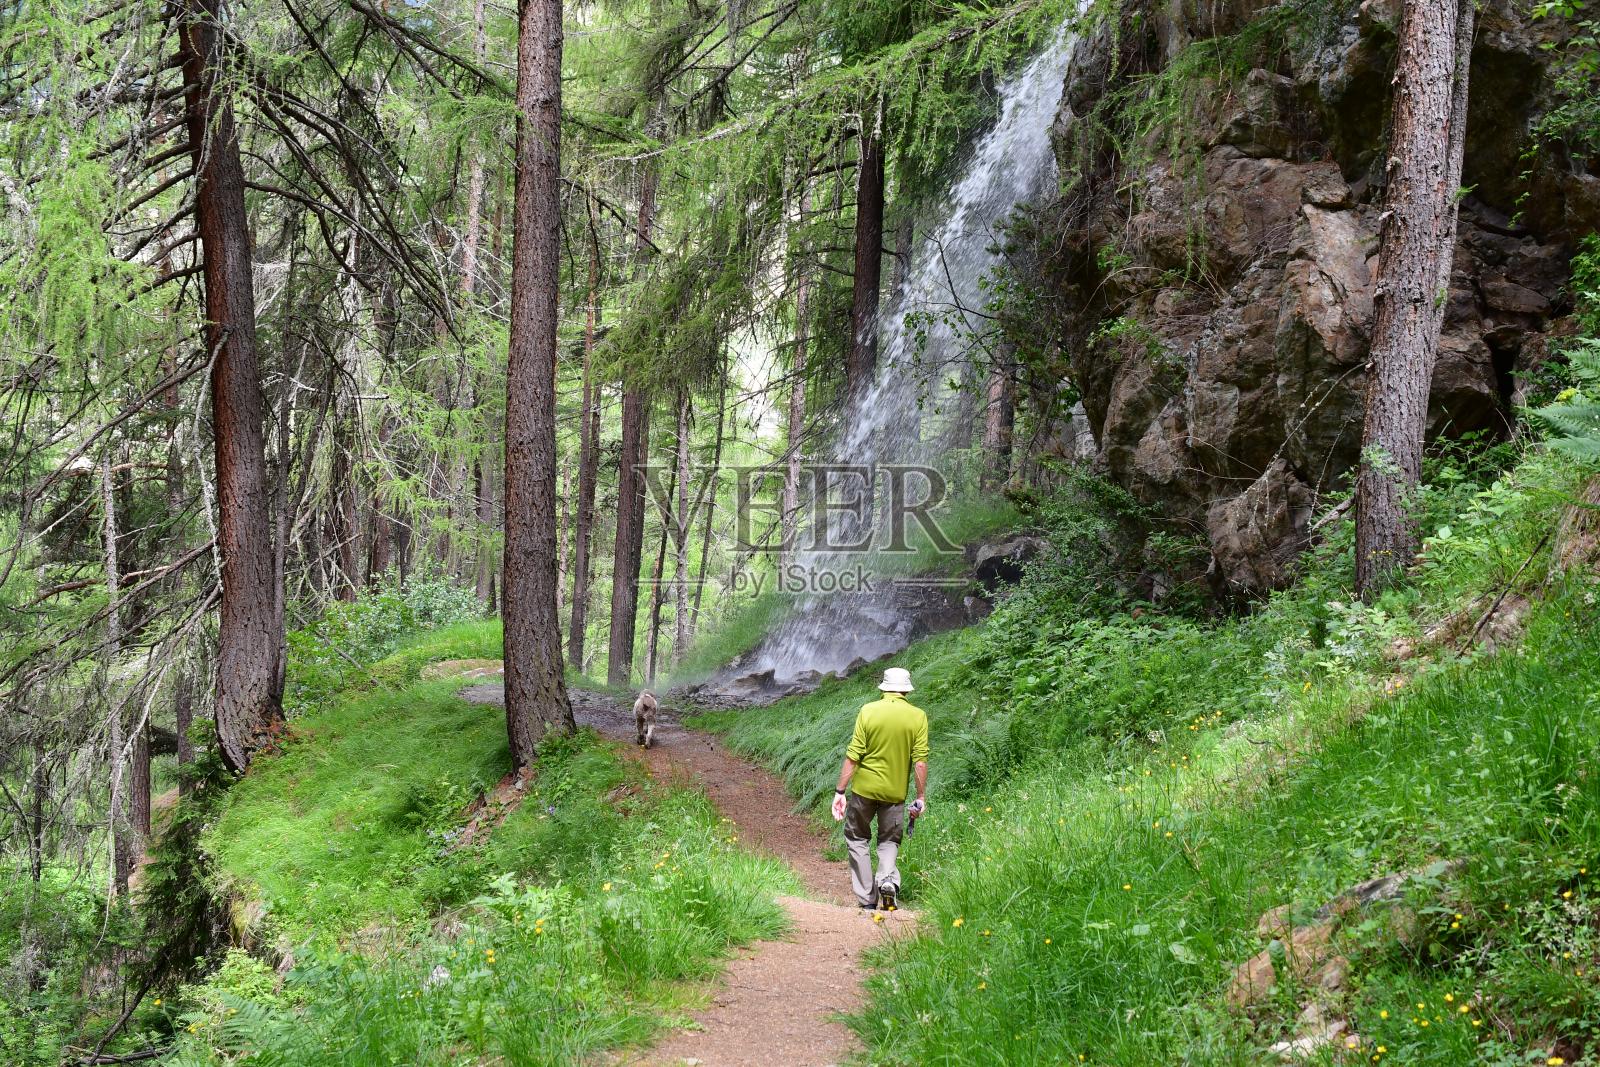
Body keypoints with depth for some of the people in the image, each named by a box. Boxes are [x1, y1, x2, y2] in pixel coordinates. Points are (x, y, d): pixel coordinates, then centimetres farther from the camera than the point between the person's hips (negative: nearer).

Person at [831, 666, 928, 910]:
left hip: (865, 788, -1)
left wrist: (840, 791, -4)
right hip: (895, 792, 1)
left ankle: (868, 899, 12)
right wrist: (921, 797, 2)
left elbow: (853, 756, -9)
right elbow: (920, 761, -7)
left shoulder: (869, 711, -8)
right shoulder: (918, 716, -5)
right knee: (889, 840, 19)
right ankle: (888, 879, -9)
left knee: (857, 838, 16)